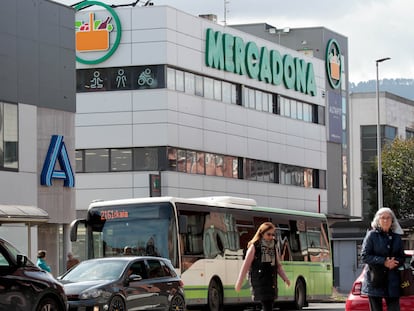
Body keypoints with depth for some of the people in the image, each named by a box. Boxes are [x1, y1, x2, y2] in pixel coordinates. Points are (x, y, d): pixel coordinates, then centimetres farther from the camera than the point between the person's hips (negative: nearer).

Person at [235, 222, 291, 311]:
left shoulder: (273, 247, 13)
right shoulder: (254, 247, -4)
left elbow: (278, 266, 15)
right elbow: (246, 265, -4)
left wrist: (285, 278, 1)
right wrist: (239, 283, -4)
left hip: (271, 282, 6)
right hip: (259, 281, -6)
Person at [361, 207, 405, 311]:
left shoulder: (396, 237, 12)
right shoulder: (371, 235, 1)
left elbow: (402, 258, 15)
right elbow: (364, 256, -6)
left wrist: (395, 262, -10)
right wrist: (383, 262, -17)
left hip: (392, 282, 3)